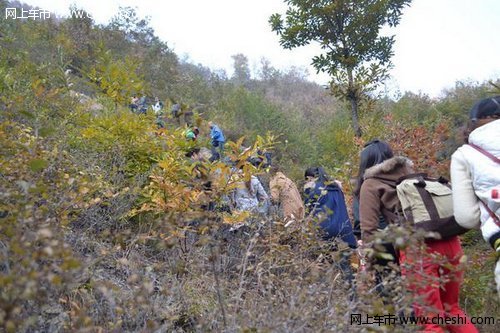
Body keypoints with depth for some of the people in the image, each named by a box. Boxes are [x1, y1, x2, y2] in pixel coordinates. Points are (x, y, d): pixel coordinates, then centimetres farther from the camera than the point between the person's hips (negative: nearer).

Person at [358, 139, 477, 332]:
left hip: (418, 248, -6)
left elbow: (369, 230, 3)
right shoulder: (411, 174, 26)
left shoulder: (371, 184, 10)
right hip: (451, 242, 6)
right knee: (451, 309, 24)